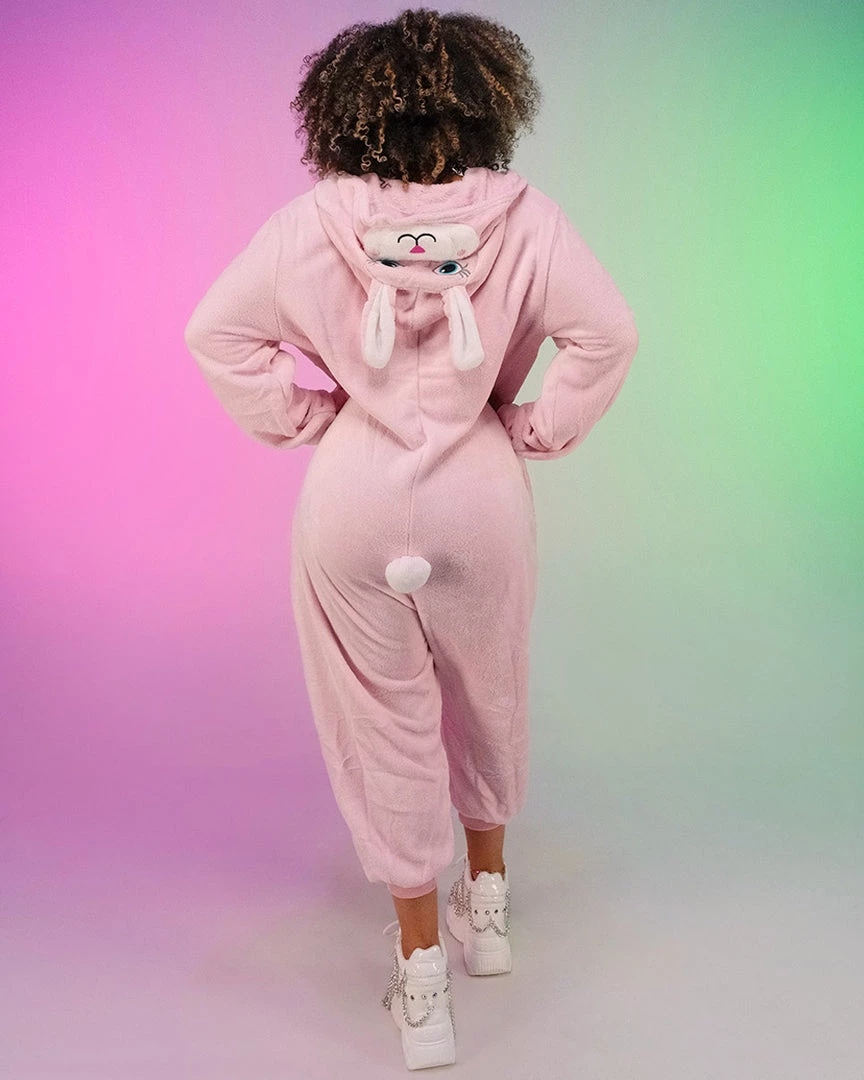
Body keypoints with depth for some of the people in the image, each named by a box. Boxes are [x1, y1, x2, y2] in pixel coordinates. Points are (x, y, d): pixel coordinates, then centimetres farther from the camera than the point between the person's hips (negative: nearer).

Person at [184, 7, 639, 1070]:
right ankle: (488, 901, 44)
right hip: (483, 492, 1)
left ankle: (422, 976, 20)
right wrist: (538, 428, 1)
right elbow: (607, 333, -11)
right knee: (488, 699, 24)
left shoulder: (313, 222, -8)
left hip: (350, 494, 0)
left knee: (384, 718, 11)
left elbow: (214, 328, -7)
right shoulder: (524, 216, -9)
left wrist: (303, 416, 2)